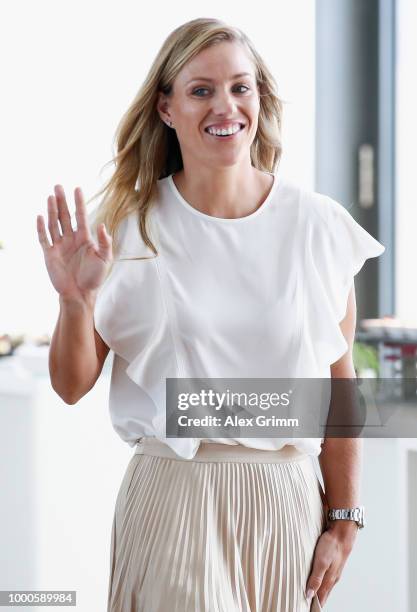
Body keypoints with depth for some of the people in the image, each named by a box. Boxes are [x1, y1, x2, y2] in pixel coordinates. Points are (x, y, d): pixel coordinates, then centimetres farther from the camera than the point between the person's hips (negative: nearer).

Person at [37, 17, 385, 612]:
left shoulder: (317, 226, -1)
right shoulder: (128, 226, -2)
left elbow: (338, 383, 4)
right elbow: (72, 386, 1)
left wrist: (343, 523, 4)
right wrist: (76, 299, -17)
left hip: (286, 501, 1)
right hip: (171, 500, -1)